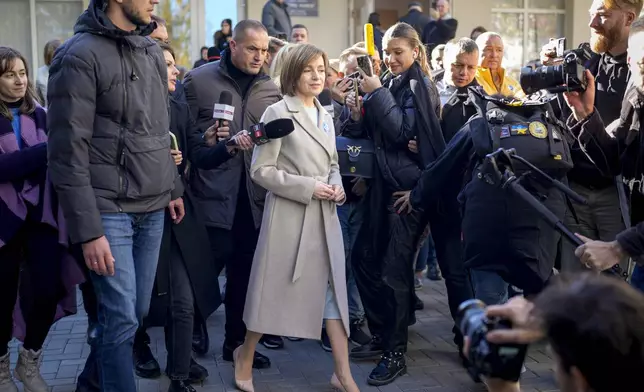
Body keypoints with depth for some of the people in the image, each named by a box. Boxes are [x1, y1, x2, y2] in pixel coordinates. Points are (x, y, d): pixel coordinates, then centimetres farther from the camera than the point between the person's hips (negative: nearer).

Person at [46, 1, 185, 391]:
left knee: (139, 312, 13)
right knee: (121, 320, -3)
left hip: (153, 209, 7)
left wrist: (173, 188, 19)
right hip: (110, 211, -7)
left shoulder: (152, 51, 11)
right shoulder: (80, 55, -11)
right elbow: (68, 151, -14)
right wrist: (88, 230, -17)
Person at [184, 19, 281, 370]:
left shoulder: (270, 88, 11)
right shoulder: (198, 80, 0)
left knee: (244, 274, 12)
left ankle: (237, 341, 27)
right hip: (213, 194, -4)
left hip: (255, 196, 4)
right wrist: (205, 141, -18)